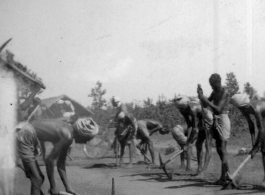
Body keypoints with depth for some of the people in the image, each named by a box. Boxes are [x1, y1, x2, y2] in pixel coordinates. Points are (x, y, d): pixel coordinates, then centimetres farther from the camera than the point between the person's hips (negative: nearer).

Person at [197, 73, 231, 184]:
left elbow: (218, 109, -22)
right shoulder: (214, 93, 11)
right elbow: (205, 104, 16)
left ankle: (223, 177, -6)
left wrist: (204, 99, -21)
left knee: (222, 149, -8)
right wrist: (201, 95, -2)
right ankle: (227, 173, 24)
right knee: (219, 149, 13)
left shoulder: (224, 92, -14)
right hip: (215, 120, 8)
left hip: (223, 120, -8)